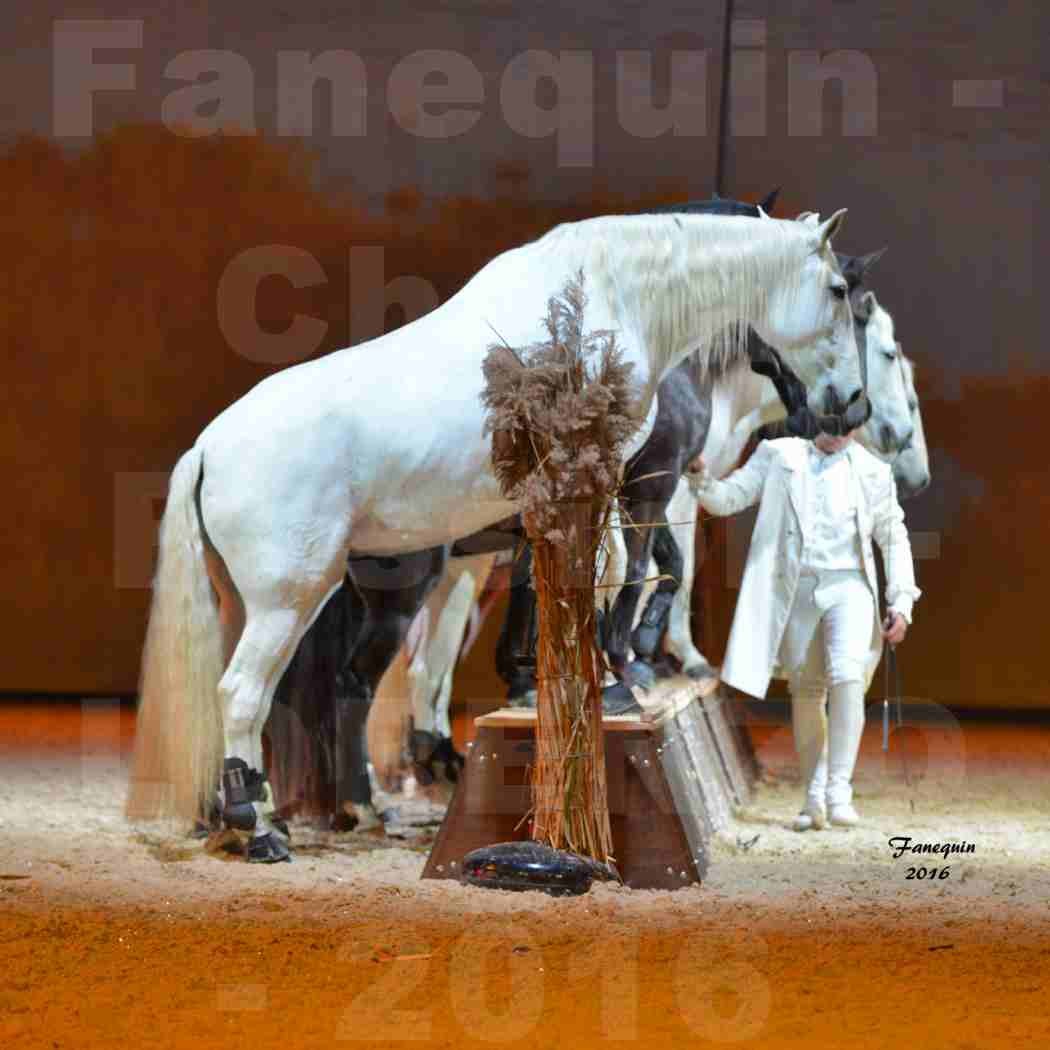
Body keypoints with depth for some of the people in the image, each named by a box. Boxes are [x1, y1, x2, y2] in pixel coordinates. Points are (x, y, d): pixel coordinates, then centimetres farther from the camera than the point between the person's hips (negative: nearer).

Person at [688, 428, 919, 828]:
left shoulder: (873, 472, 9)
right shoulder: (777, 455, 8)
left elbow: (894, 538, 14)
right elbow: (727, 499, 5)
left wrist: (901, 603, 5)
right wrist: (699, 477, -17)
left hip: (848, 587, -1)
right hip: (796, 590, 1)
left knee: (847, 678, -22)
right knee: (806, 693, 5)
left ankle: (838, 791, -20)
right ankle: (814, 798, 16)